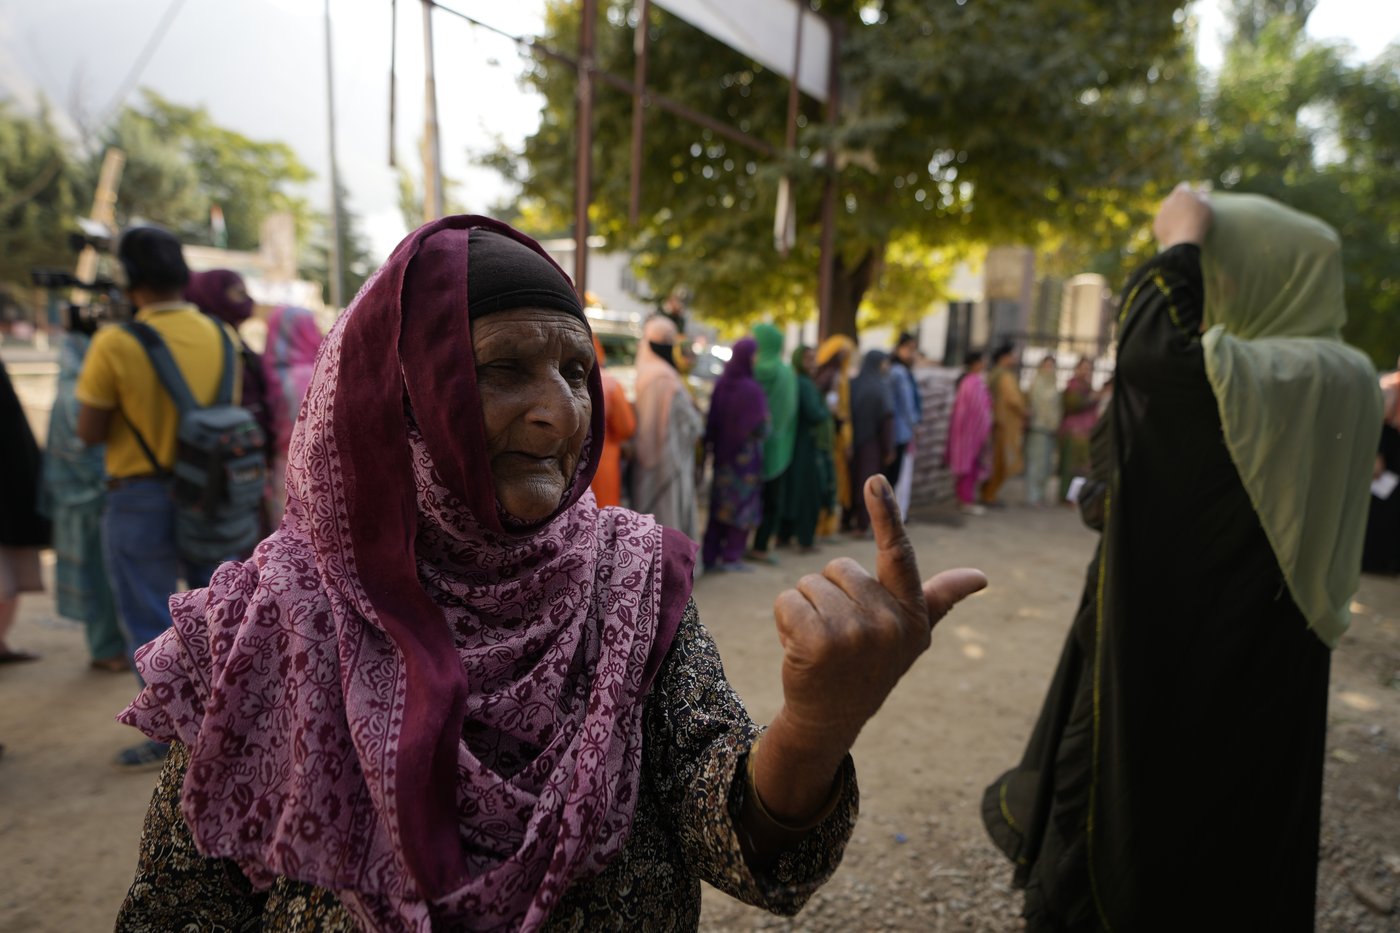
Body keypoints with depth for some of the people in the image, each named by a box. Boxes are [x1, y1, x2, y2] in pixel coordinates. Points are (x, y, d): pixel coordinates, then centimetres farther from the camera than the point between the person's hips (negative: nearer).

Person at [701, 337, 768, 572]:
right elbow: (761, 428, -17)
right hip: (746, 455, -5)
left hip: (722, 453, 6)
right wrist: (761, 434, 5)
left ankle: (711, 555, 18)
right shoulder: (751, 389, -19)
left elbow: (712, 420, 2)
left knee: (719, 504, 14)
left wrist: (710, 444, 12)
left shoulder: (720, 384, -3)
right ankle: (731, 557, 11)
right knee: (742, 504, 7)